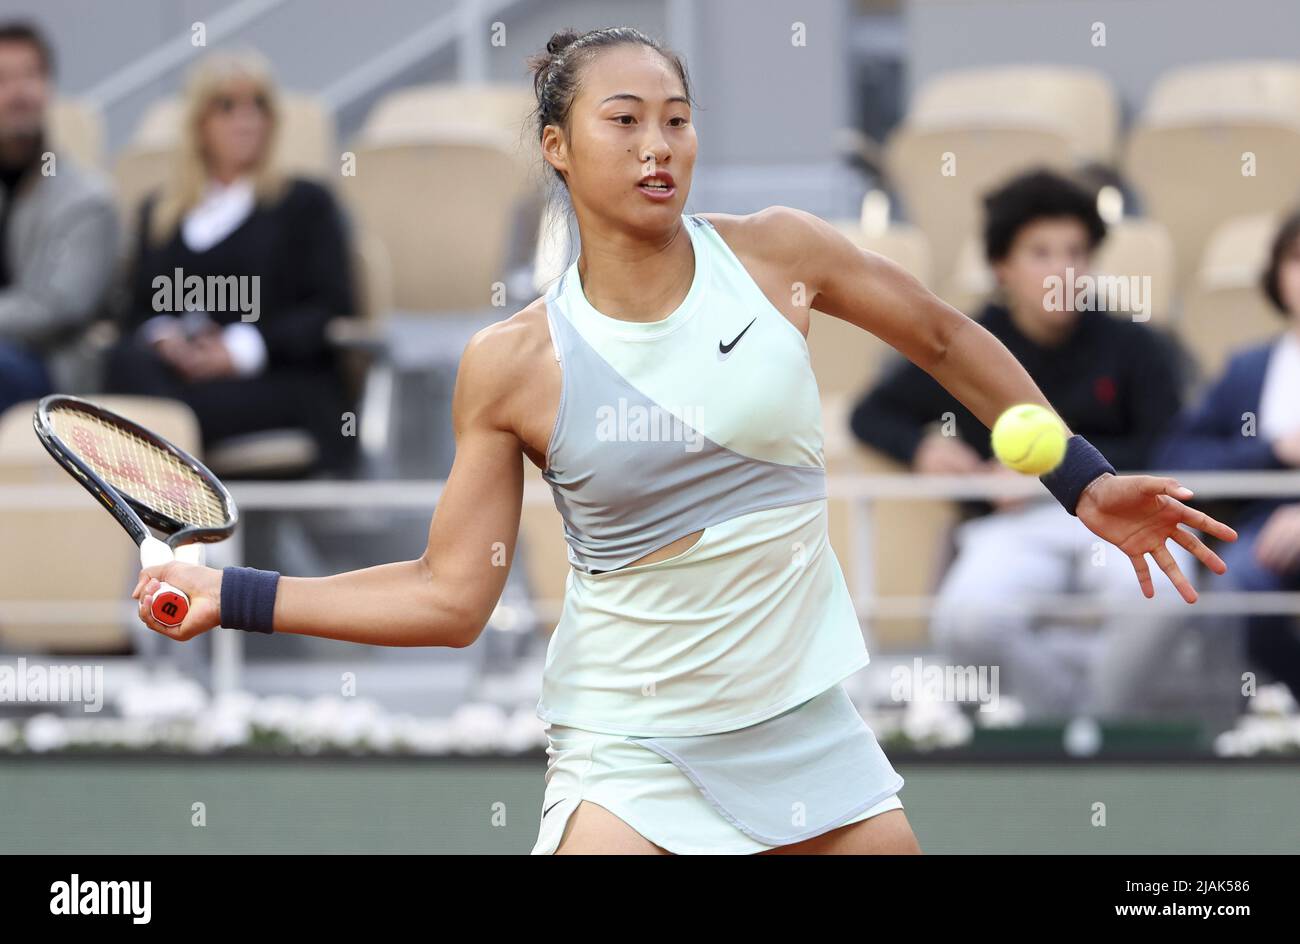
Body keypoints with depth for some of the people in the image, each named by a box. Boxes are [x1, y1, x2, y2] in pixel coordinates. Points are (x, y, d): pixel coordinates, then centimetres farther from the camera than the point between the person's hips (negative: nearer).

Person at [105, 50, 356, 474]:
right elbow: (138, 312, 20)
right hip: (179, 369, 3)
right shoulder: (158, 212, 28)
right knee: (129, 362, -36)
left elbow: (331, 308, 5)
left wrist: (243, 348, -11)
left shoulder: (304, 203, 19)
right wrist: (162, 336, -7)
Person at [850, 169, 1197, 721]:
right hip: (1011, 528, 0)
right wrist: (922, 447, -1)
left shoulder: (1134, 348, 8)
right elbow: (871, 416, 22)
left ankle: (1109, 719, -10)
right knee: (964, 623, -35)